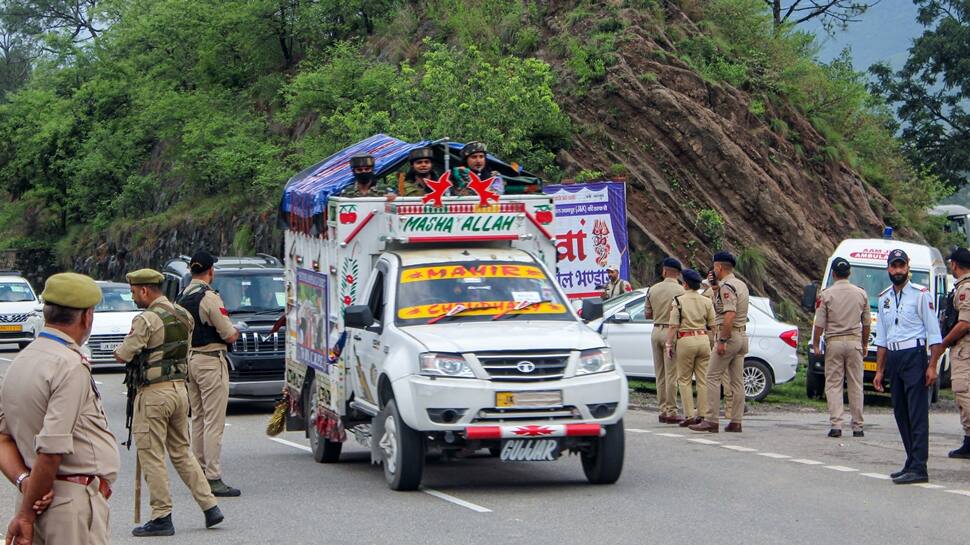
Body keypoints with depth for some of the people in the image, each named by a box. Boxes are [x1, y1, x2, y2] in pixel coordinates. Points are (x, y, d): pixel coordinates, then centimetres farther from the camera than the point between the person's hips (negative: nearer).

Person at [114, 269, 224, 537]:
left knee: (152, 456, 0)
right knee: (181, 452, 17)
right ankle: (210, 506, 13)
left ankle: (161, 518, 1)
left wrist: (121, 350, 8)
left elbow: (122, 356, -13)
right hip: (180, 388, 8)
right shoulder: (183, 316, 9)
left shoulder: (146, 320, -16)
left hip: (153, 394, -8)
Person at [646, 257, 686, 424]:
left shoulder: (653, 289, 5)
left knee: (660, 374, 11)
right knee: (671, 374, -4)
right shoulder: (680, 291, -10)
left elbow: (647, 315, 12)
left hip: (656, 331, 5)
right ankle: (671, 412, -5)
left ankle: (663, 410, 13)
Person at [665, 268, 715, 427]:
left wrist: (669, 344, -3)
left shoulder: (678, 301, -4)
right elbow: (712, 325, 5)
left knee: (684, 379, 4)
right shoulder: (707, 302, 6)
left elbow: (673, 325, -9)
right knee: (703, 379, 7)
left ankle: (689, 415, -3)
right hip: (704, 340, 4)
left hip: (685, 340, -4)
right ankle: (703, 414, 5)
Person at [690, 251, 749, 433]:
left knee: (713, 378, -6)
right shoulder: (741, 285, 15)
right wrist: (715, 290, 18)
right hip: (742, 336, 9)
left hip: (729, 336, -9)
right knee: (737, 381, 8)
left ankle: (710, 421, -10)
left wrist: (722, 340, -23)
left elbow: (729, 316, -24)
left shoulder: (726, 287, -14)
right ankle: (736, 422, 7)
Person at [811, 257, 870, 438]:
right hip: (854, 342, 2)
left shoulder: (826, 294, -6)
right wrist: (865, 343, 20)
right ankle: (857, 426, 8)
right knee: (856, 385, 7)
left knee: (833, 384, 1)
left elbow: (819, 323, -6)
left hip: (834, 342, -2)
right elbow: (866, 323, 10)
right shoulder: (861, 294, 4)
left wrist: (816, 344, 3)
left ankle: (835, 424, -8)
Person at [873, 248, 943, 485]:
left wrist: (932, 366, -12)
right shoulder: (884, 298, 15)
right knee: (900, 413, 8)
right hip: (893, 359, 7)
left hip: (914, 355, -7)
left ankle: (918, 467, -15)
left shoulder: (920, 294, -3)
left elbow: (934, 334, -5)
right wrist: (879, 370, 16)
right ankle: (912, 463, 15)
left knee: (918, 413, -10)